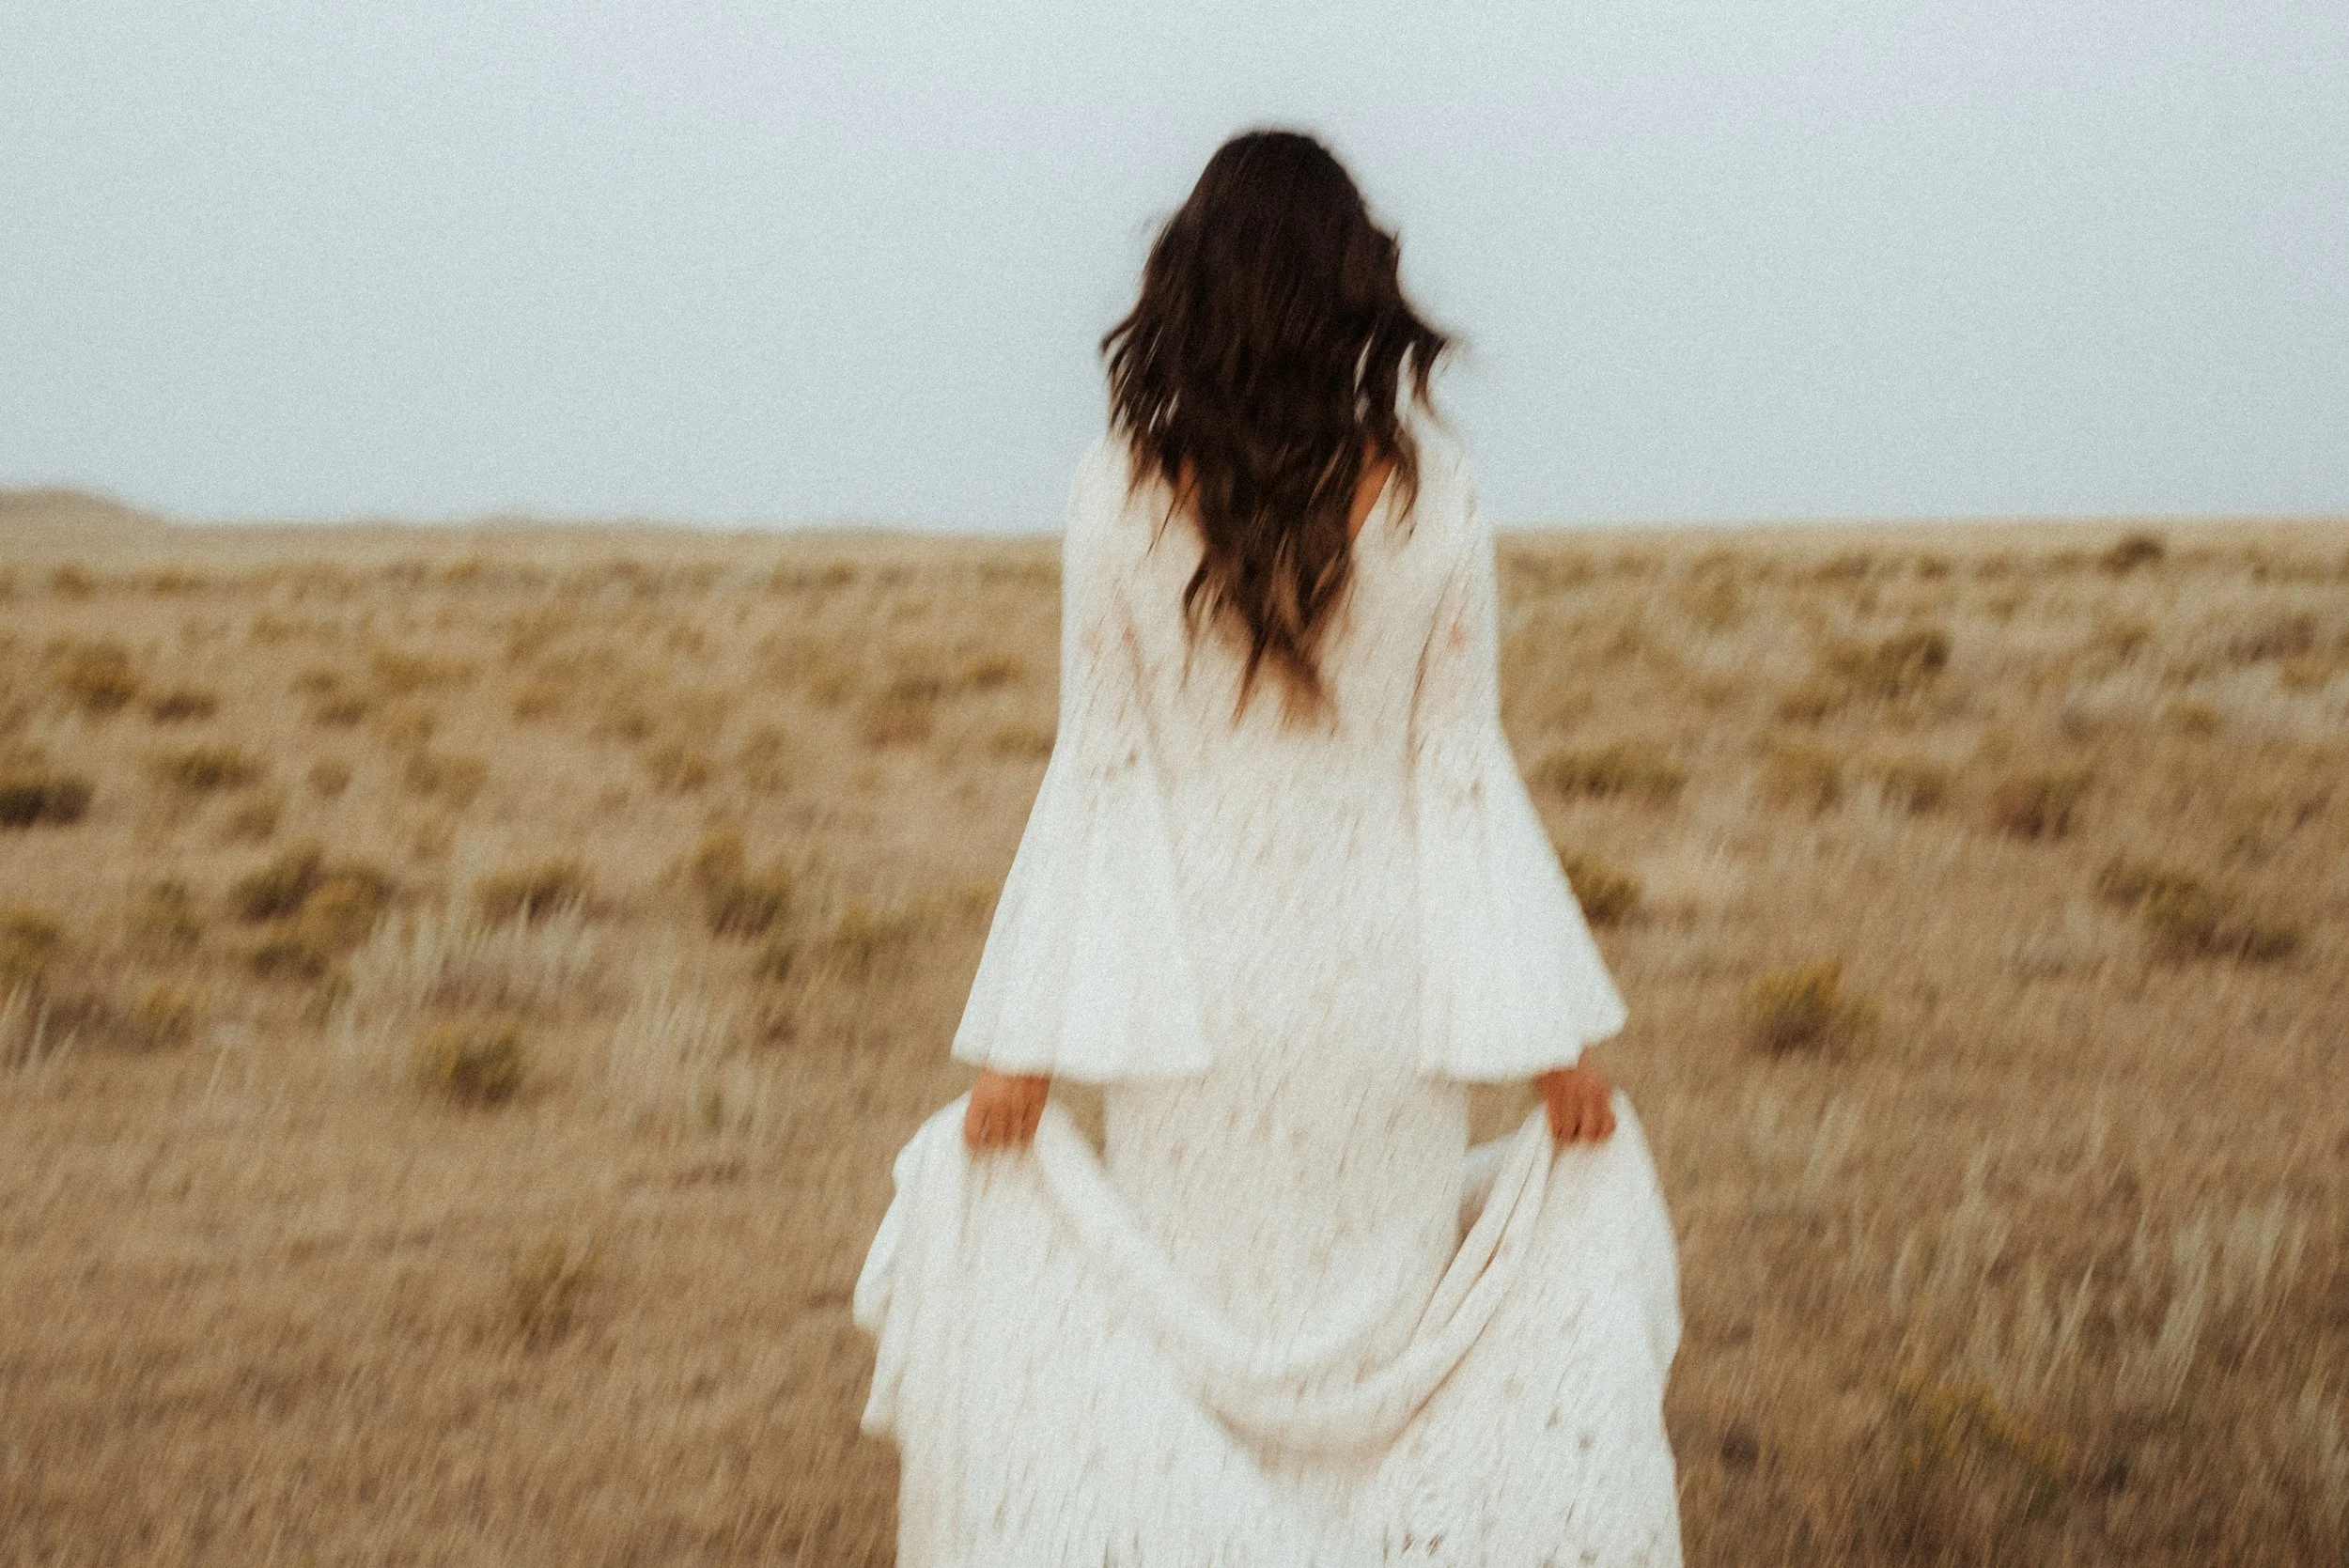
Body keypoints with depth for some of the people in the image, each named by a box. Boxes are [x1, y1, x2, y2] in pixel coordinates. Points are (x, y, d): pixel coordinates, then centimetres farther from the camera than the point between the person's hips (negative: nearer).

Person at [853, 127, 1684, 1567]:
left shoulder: (1122, 492, -8)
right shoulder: (1431, 490, -6)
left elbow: (1098, 771, -6)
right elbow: (1461, 769, -4)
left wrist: (1024, 1045, -1)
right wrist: (1554, 1037, 2)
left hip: (1192, 970, 0)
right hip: (1381, 968, 1)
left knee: (1187, 1326, 10)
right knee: (1383, 1320, 12)